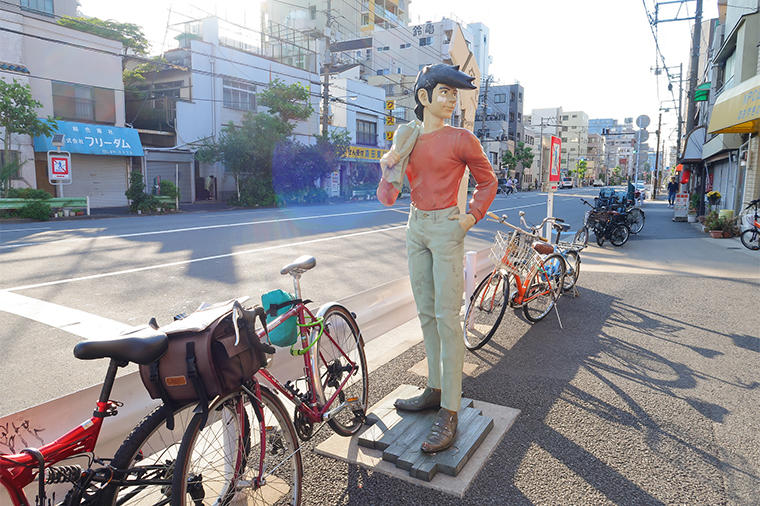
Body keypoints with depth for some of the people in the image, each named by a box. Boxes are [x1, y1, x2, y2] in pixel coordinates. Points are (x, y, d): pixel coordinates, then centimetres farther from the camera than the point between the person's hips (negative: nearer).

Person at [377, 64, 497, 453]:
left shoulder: (461, 139, -5)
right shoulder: (407, 139, 7)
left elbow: (487, 181, 7)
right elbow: (387, 198, 4)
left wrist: (472, 217, -6)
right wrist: (390, 165, -14)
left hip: (446, 229, -6)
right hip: (416, 228, 6)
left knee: (447, 318, -7)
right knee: (426, 314, 12)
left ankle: (449, 413, 0)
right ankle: (435, 390, 26)